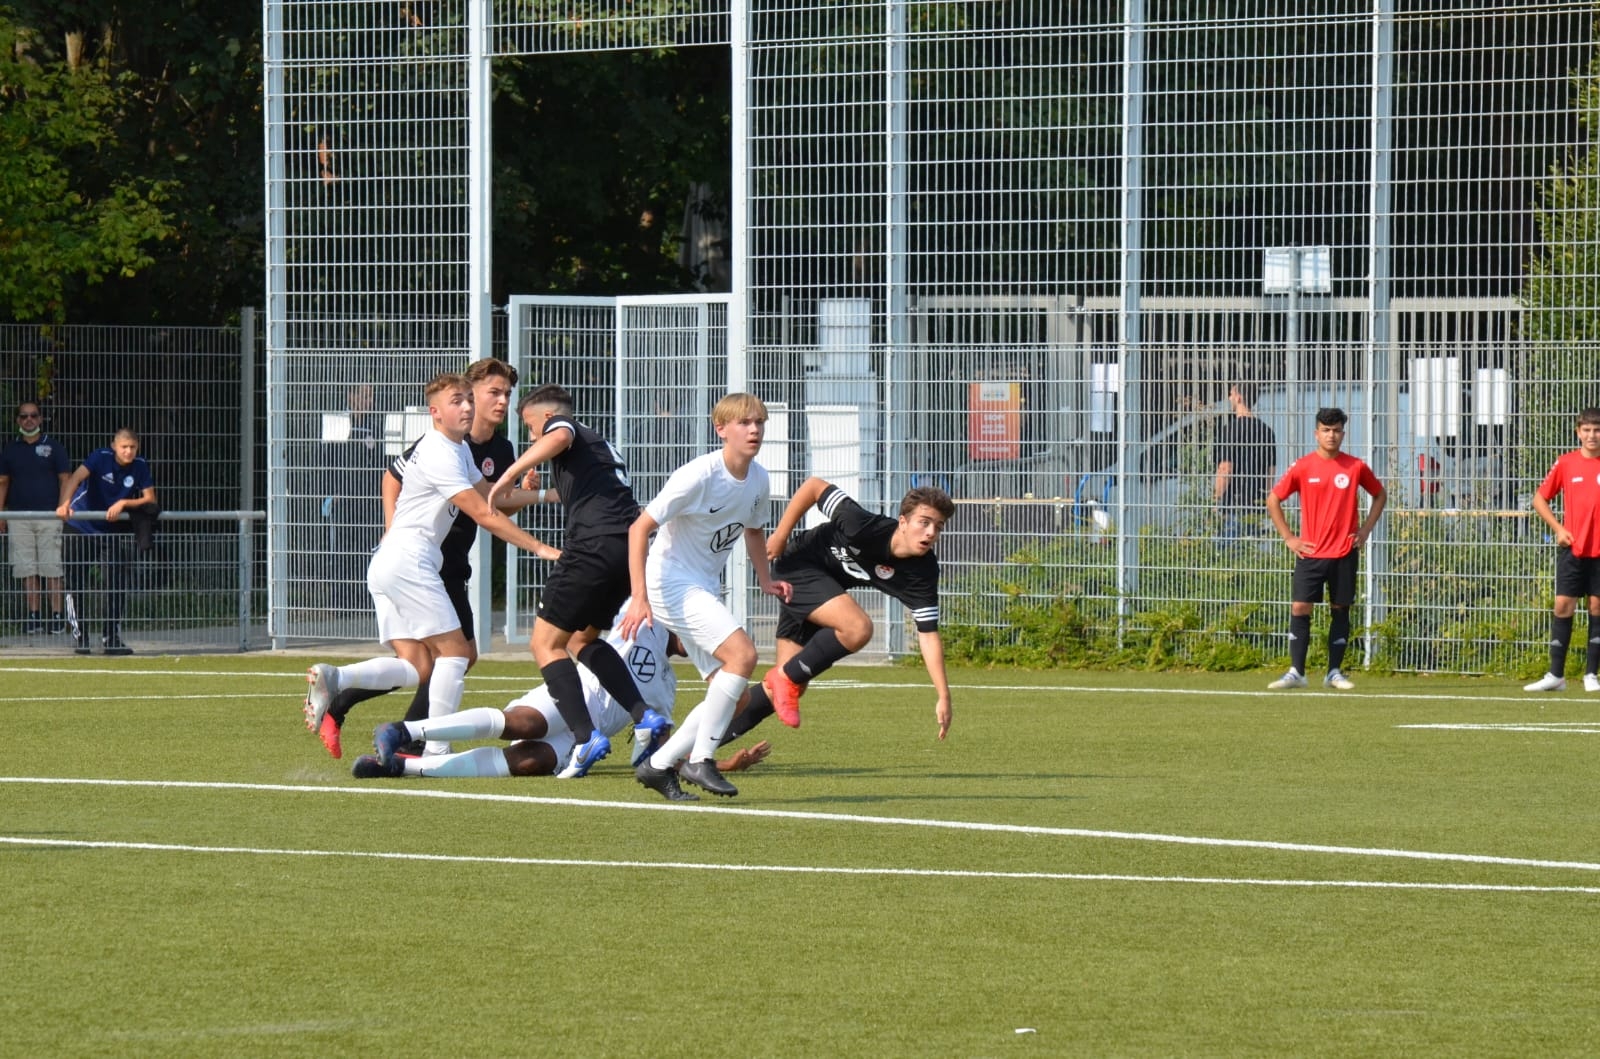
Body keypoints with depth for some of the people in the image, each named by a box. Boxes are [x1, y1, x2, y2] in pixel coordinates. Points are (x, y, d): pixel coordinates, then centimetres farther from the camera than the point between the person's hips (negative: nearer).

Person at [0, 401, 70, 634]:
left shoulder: (53, 447, 5)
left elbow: (65, 479, 4)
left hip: (49, 514, -3)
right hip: (19, 517, 3)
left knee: (52, 568, -5)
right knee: (27, 569, 0)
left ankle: (57, 615, -3)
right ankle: (34, 615, 3)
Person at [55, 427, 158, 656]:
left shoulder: (140, 466, -6)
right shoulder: (101, 457, -17)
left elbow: (150, 499, -7)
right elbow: (75, 478, -31)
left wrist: (124, 503, -23)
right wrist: (65, 504, -47)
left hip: (112, 530, 3)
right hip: (82, 527, -3)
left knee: (117, 584, 0)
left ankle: (112, 637, 10)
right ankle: (79, 635, 8)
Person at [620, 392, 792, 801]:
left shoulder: (758, 480, 3)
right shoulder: (699, 476, -20)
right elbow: (640, 527, -20)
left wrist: (766, 580, 9)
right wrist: (640, 597, -26)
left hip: (705, 591, 9)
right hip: (672, 584, -9)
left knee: (731, 696, 3)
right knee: (743, 653, -25)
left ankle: (659, 765, 13)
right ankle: (700, 760, -18)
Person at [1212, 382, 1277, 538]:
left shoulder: (1231, 429, -11)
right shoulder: (1267, 431, 10)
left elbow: (1225, 469, -14)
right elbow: (1272, 471, 15)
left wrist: (1217, 501, -8)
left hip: (1234, 505, -6)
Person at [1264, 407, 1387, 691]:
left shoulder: (1356, 467, 1)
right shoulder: (1302, 467, -2)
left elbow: (1380, 495, 17)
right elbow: (1273, 500, 6)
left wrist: (1365, 529, 6)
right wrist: (1288, 537, 0)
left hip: (1345, 553, 1)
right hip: (1310, 551, -1)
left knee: (1340, 611, 6)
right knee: (1300, 609, -8)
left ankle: (1334, 672, 13)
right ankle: (1296, 672, -4)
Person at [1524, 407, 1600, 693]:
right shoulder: (1565, 463, 2)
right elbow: (1540, 499, 11)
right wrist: (1558, 528, -1)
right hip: (1572, 548, 0)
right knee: (1563, 606, -3)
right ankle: (1556, 675, 0)